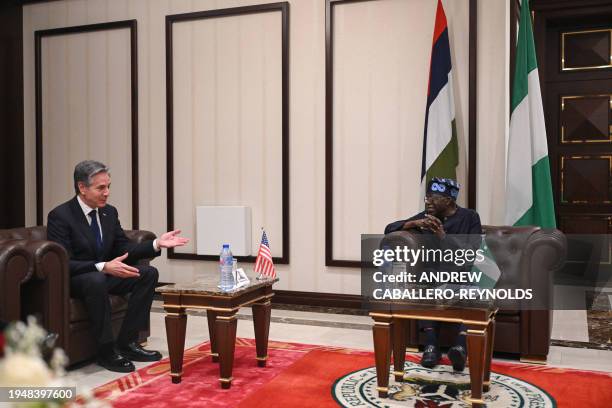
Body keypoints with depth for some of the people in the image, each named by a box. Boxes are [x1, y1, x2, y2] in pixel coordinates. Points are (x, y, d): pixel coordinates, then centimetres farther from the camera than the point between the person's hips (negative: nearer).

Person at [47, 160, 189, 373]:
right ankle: (106, 349, -23)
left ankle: (127, 341, -9)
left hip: (104, 274, 7)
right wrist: (103, 267, -36)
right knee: (96, 280, -38)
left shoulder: (110, 212, 2)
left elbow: (124, 250, 4)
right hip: (73, 280, -7)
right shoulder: (60, 216, -17)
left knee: (148, 273, -11)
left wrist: (156, 243, -13)